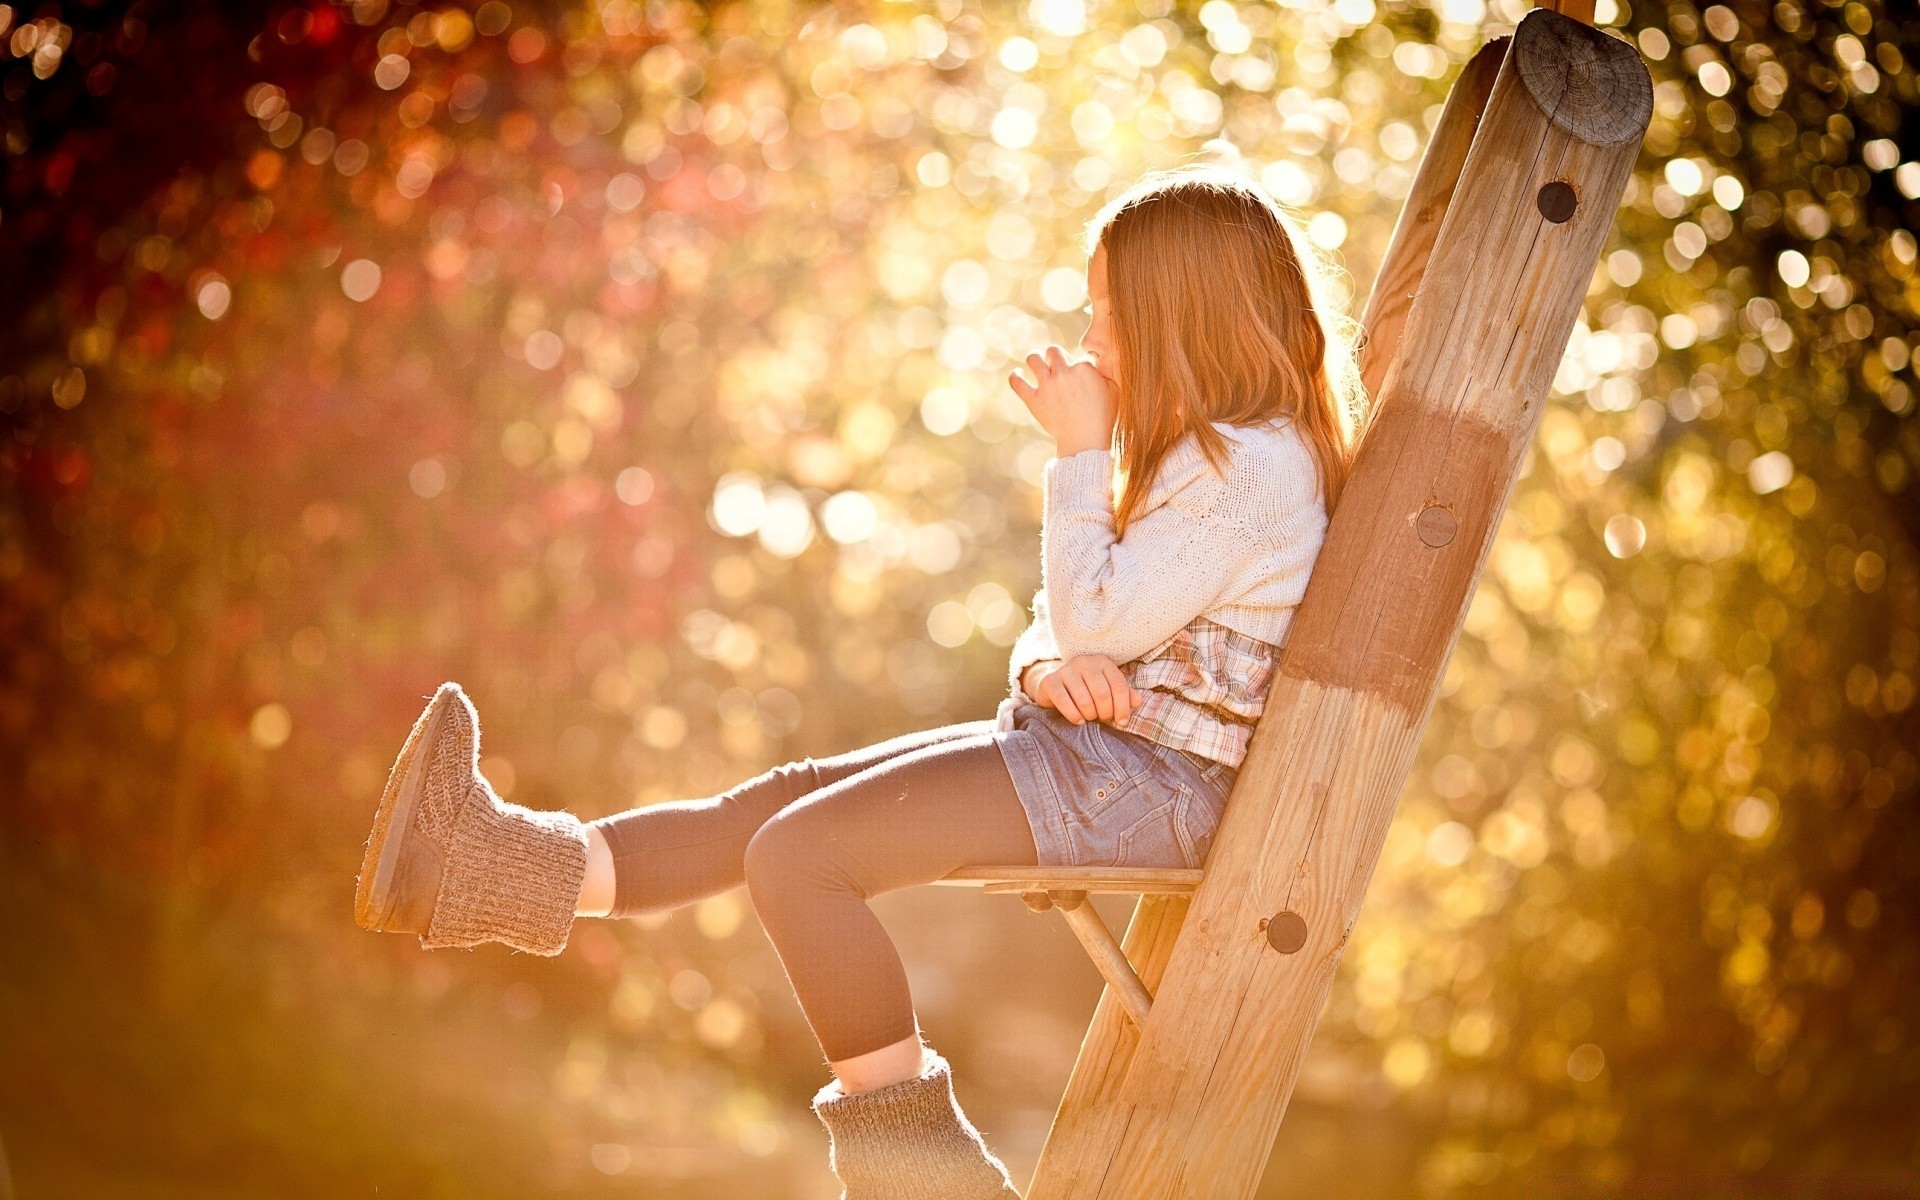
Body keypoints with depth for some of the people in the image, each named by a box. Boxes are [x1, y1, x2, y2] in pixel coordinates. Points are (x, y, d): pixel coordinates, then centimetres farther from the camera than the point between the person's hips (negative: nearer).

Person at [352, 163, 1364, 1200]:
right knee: (781, 800, 3)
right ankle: (519, 874, 1)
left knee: (797, 852, -18)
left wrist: (1080, 452, -11)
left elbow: (1093, 619, -19)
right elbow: (1065, 621, 18)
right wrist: (1047, 664, -6)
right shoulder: (1202, 458, 19)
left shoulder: (1252, 467, -15)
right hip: (1090, 752, 10)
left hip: (1144, 781, -10)